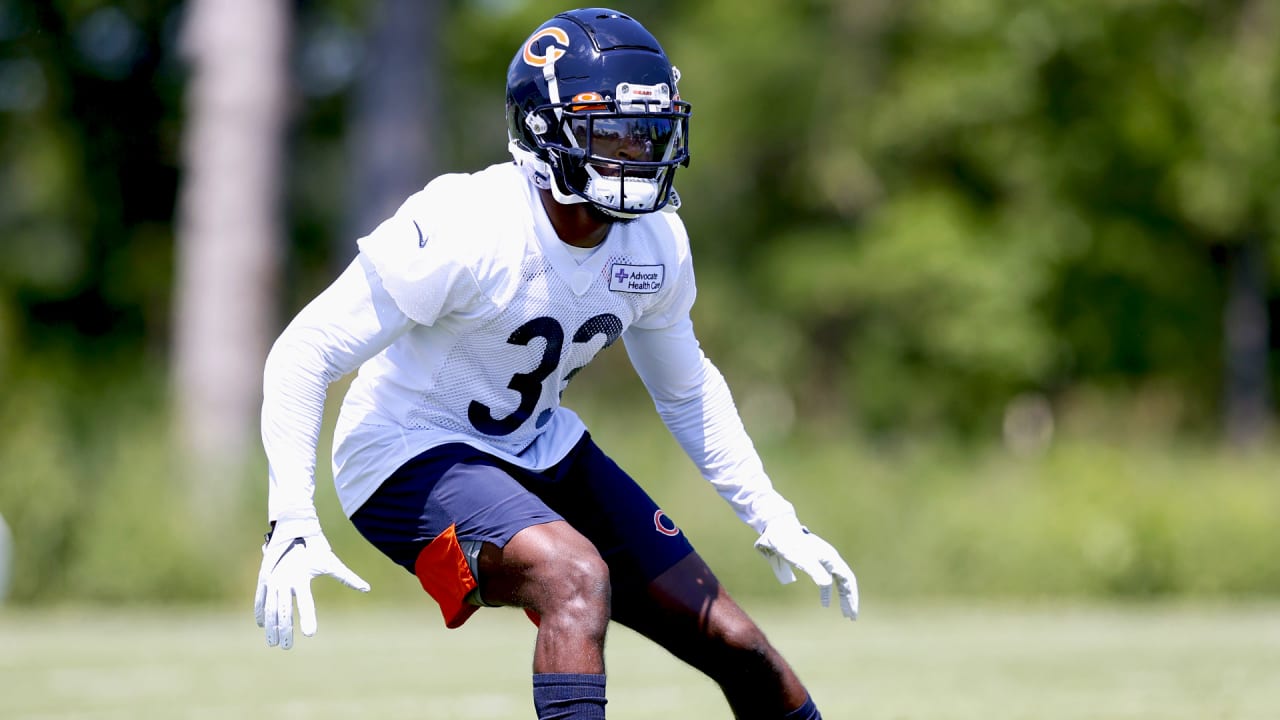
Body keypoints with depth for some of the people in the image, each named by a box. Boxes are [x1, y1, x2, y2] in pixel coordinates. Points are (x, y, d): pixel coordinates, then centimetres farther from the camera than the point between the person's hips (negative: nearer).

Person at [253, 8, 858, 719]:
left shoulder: (658, 244, -7)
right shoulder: (465, 230, -28)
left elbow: (687, 389, 13)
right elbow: (303, 355, -23)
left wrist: (773, 519, 9)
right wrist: (292, 525, -30)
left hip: (539, 449, 7)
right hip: (414, 457, -7)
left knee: (739, 649, 2)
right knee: (579, 579, -35)